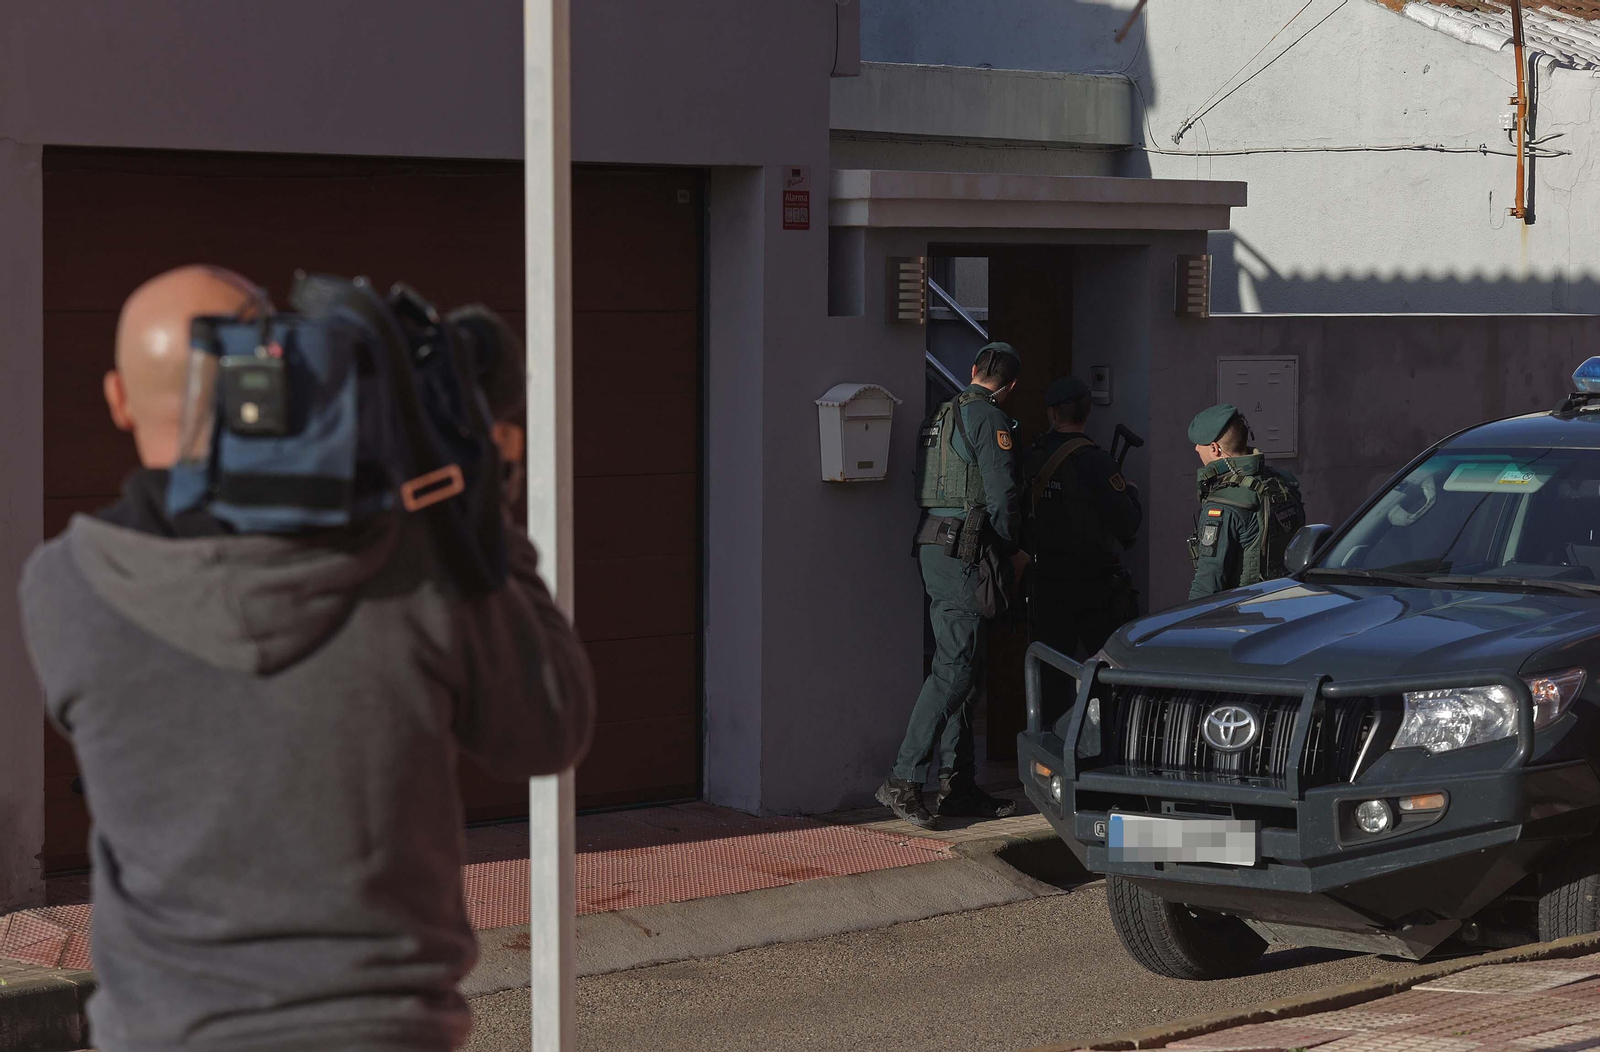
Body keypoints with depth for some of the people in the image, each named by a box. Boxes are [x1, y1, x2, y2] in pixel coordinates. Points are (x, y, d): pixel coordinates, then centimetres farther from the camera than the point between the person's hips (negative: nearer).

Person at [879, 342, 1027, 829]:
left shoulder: (942, 414, 18)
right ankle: (903, 780, -16)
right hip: (962, 547, -9)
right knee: (956, 666, -11)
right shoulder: (989, 418, -8)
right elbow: (1000, 493, -13)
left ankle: (958, 784, 13)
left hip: (933, 545, 9)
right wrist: (1013, 550, 2)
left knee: (960, 664, 11)